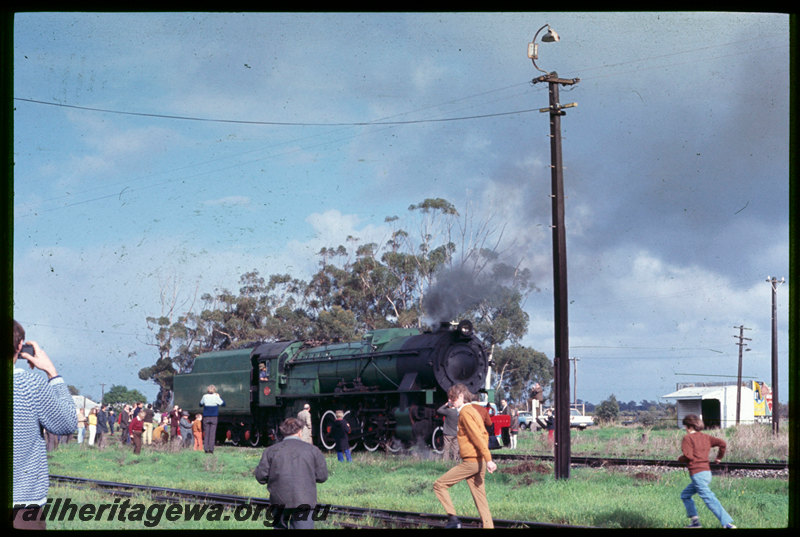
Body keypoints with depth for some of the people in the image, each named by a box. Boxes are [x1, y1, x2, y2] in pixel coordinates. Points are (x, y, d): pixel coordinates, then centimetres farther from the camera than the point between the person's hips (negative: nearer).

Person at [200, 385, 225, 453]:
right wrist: (219, 397, 16)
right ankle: (211, 448, -9)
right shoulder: (216, 397, -5)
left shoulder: (205, 397, 1)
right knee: (212, 433, -2)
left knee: (206, 433, 5)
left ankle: (206, 448, -1)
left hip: (206, 417, 2)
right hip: (214, 417, -2)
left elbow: (200, 404, 16)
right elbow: (223, 404, 7)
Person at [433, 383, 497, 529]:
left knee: (439, 485, -3)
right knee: (480, 498, 8)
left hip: (470, 461, -9)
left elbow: (478, 437, -19)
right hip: (479, 462, 9)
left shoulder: (465, 413, -11)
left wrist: (488, 459, -24)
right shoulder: (473, 410, 17)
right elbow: (484, 434, 20)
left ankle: (453, 519, -7)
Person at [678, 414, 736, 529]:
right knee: (685, 495, 21)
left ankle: (727, 523, -21)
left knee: (709, 499, -13)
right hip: (707, 471, 9)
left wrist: (680, 459, 3)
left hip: (697, 474, -9)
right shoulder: (705, 437, 14)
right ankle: (694, 520, 14)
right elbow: (722, 443, 6)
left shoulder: (687, 438, -6)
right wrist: (719, 457, 20)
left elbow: (688, 456, -19)